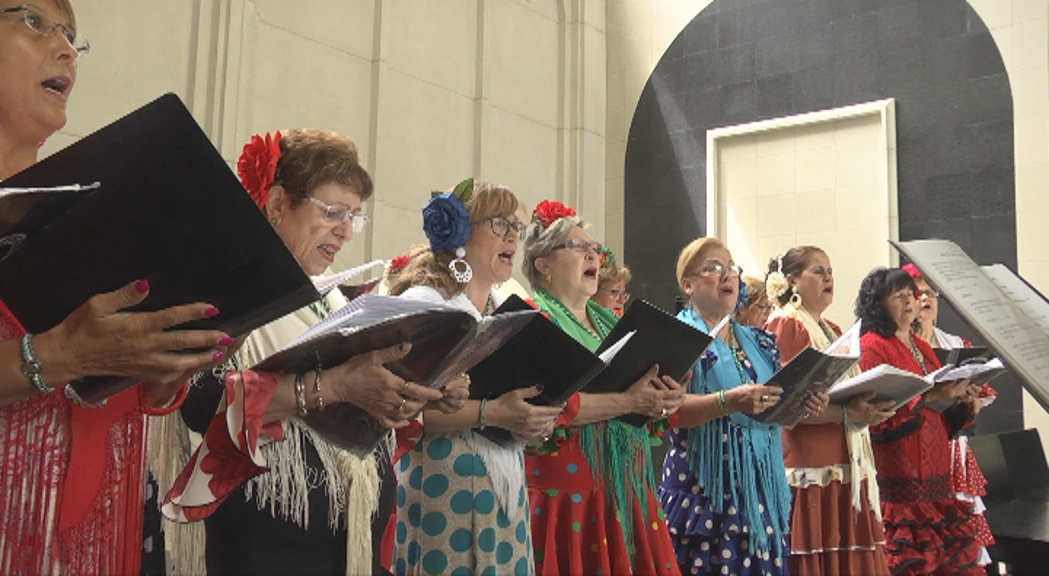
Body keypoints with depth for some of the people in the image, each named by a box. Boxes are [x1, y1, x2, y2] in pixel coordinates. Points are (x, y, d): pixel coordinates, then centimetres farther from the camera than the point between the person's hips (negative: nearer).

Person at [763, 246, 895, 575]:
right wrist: (846, 413, -23)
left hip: (847, 467, 8)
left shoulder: (832, 331, 19)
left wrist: (870, 407, 5)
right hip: (810, 468, -8)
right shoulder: (783, 326, -5)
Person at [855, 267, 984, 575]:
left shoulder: (922, 348, 19)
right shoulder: (871, 347, -4)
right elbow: (877, 419, -15)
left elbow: (943, 423, 21)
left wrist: (961, 401, 2)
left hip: (936, 477, 7)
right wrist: (928, 399, -20)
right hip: (900, 480, -7)